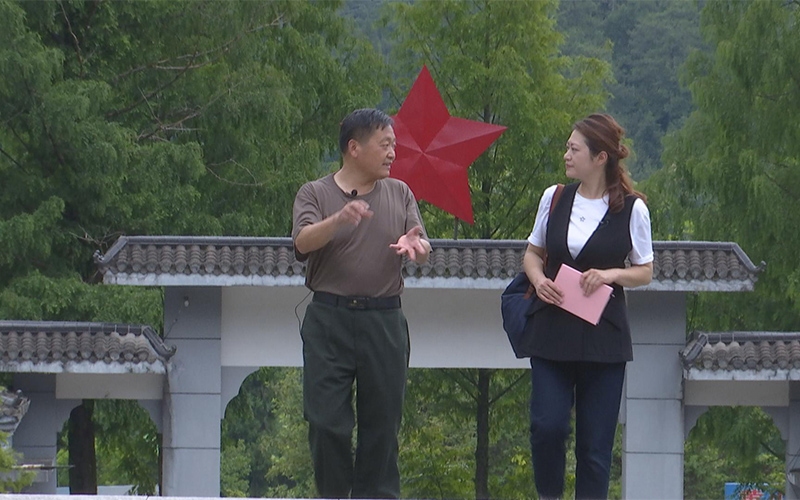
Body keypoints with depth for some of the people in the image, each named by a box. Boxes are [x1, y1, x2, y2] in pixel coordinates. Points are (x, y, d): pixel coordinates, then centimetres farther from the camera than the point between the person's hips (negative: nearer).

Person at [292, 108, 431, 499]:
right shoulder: (316, 194, 5)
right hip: (329, 319, -2)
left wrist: (414, 244, -20)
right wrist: (338, 221, -32)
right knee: (327, 419, -4)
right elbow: (303, 242, -13)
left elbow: (423, 250, 5)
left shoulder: (399, 194, 13)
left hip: (384, 320, 2)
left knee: (382, 419, 2)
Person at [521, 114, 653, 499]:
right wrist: (538, 279, -4)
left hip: (603, 336, -2)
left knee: (595, 440, 0)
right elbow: (532, 253, 17)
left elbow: (645, 272, 5)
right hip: (551, 331, 2)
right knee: (547, 424, -10)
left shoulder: (632, 208, -2)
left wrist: (611, 274, -14)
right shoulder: (555, 198, 6)